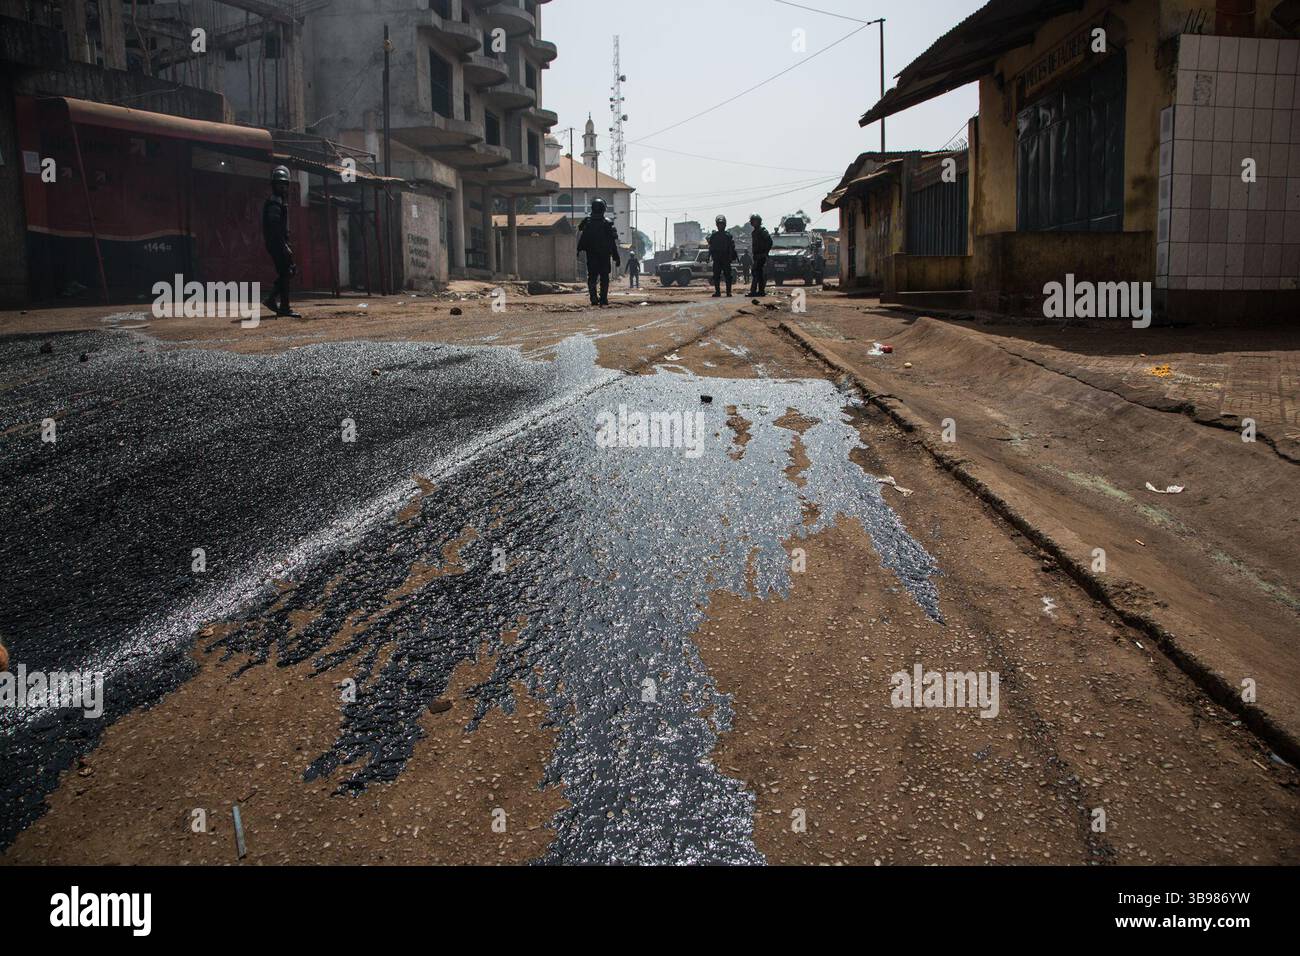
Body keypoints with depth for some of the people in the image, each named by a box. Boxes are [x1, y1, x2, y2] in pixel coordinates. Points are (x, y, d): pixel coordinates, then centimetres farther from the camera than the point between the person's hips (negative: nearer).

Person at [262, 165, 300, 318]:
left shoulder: (280, 200, 21)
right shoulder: (274, 201, -12)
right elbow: (274, 226, -22)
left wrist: (286, 244, 23)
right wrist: (284, 245, -25)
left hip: (280, 243, 10)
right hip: (277, 243, -10)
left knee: (291, 270, 12)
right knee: (284, 273, -8)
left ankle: (272, 300, 12)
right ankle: (284, 308, -6)